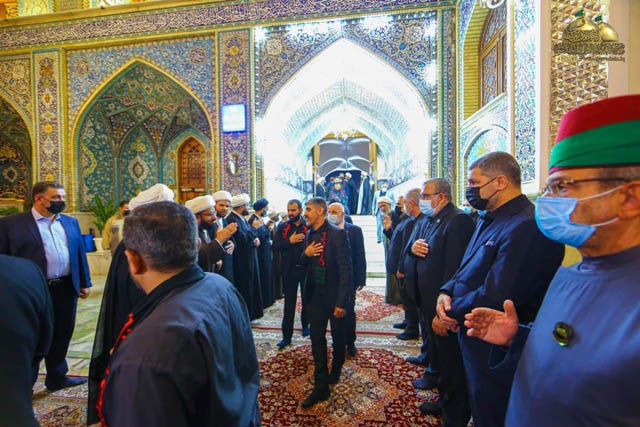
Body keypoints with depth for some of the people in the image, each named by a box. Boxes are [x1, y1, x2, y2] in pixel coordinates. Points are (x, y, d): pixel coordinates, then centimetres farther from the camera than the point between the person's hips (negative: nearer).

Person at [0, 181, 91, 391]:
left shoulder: (70, 222, 8)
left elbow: (80, 253, 11)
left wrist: (84, 283, 10)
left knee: (62, 335, 16)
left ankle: (57, 377, 34)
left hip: (66, 289, 5)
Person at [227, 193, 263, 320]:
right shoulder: (232, 219, -19)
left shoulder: (241, 218, 10)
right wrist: (254, 228, -15)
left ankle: (250, 314, 31)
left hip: (249, 260, 10)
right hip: (242, 262, -10)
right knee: (244, 290, 1)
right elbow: (243, 239, -26)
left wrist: (255, 238, -3)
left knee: (250, 288, 18)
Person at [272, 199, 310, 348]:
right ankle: (287, 336, 14)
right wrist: (290, 241, -17)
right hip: (289, 270, 1)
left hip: (306, 269, 0)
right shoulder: (282, 227, 1)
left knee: (307, 300, 17)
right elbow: (275, 247, -6)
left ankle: (305, 325, 41)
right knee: (289, 303, 6)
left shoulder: (309, 226, -5)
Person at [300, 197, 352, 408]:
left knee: (338, 337, 15)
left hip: (334, 295, -5)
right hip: (315, 295, 5)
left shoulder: (337, 234, -16)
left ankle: (335, 371, 41)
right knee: (317, 340, 7)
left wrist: (342, 302, -19)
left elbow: (345, 269, -18)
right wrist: (305, 254, -11)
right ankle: (321, 386, 17)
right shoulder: (309, 235, 5)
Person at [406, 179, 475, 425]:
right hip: (429, 302, 9)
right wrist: (412, 246, -8)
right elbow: (409, 244, 17)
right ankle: (444, 400, 45)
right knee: (437, 356, 24)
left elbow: (454, 270, -26)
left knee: (451, 363, 9)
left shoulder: (458, 221, -21)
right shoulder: (426, 221, 9)